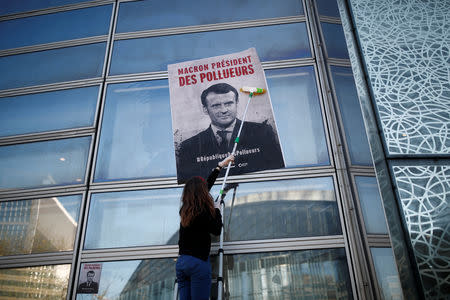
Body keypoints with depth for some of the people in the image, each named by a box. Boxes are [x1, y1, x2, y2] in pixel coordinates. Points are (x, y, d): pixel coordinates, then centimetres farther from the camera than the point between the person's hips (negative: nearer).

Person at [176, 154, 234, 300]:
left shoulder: (185, 210, 8)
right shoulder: (204, 211, -15)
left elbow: (206, 184, 19)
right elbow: (217, 230, 0)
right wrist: (217, 210, 12)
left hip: (181, 262, 7)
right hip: (198, 262, -7)